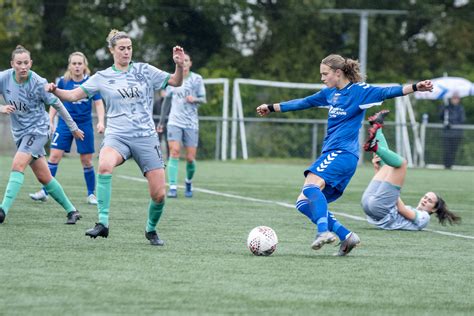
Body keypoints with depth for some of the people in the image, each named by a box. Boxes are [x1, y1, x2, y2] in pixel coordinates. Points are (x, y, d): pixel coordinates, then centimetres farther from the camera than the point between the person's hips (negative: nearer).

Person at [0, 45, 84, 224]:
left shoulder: (38, 83, -18)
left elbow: (57, 105, -5)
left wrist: (73, 128, 4)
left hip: (37, 129, -5)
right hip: (19, 132, 5)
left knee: (18, 165, -24)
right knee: (44, 177, 8)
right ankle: (71, 211, 20)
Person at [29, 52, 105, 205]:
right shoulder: (63, 81, -3)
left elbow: (98, 103, -2)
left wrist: (101, 122, -15)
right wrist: (50, 121, 3)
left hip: (84, 124, -1)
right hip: (65, 123, 1)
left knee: (87, 160, 3)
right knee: (54, 155, -8)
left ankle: (91, 194, 17)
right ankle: (44, 192, -4)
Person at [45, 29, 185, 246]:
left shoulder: (144, 71, 6)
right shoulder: (102, 78, 5)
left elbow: (175, 82, 4)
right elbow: (73, 95, 1)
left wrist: (179, 65, -15)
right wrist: (55, 91, -18)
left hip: (146, 136, 1)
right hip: (117, 136, -1)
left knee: (159, 194, -4)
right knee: (105, 165, -37)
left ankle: (151, 230, 26)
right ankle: (103, 223, -33)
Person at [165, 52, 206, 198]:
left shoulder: (196, 79, 2)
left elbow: (203, 99, 5)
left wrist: (195, 99, -18)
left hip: (191, 124, -1)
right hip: (174, 122, 1)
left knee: (190, 158, -1)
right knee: (174, 152, -17)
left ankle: (188, 181, 29)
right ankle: (173, 187, -18)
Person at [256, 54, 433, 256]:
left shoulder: (359, 91, -4)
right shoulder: (330, 93, 19)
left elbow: (386, 93, -15)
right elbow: (302, 103, 30)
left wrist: (415, 87, -30)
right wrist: (271, 108, 38)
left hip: (343, 153, -9)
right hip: (331, 154, 9)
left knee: (311, 186, -32)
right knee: (304, 203, 1)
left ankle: (324, 231, -43)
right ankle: (346, 236, -5)